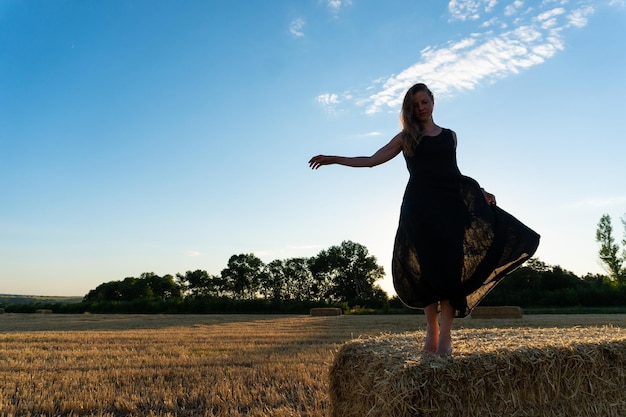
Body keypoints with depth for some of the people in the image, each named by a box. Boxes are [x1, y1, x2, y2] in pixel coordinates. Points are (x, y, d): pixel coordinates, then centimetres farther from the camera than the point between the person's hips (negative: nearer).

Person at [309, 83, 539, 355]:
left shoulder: (450, 135, 19)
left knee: (449, 266, -9)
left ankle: (445, 336, -10)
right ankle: (432, 331, 5)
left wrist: (479, 192, 13)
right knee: (426, 267, -6)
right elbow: (372, 160, 10)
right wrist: (334, 159, 4)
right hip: (420, 207, -2)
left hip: (449, 205, 2)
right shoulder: (406, 137, 12)